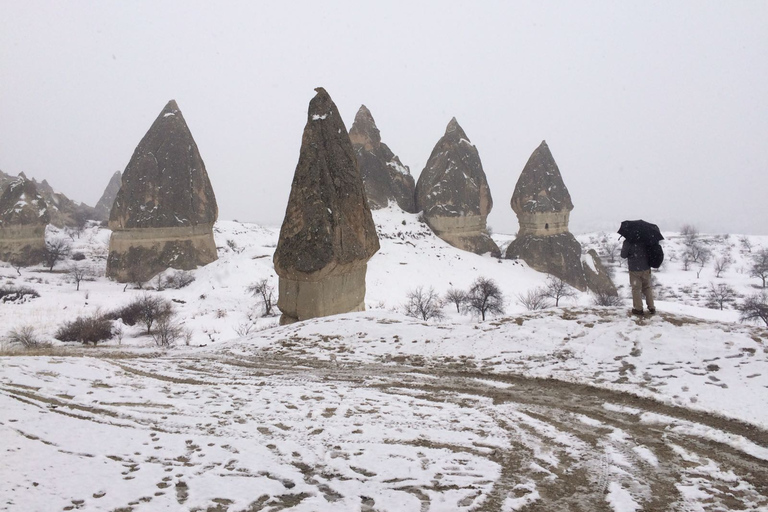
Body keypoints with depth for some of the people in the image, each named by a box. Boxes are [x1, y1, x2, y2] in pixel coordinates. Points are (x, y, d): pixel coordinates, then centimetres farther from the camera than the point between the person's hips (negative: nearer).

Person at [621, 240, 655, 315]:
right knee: (647, 287, 16)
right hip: (646, 269, 4)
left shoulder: (627, 242, -15)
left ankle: (638, 308, 4)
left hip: (635, 270, -4)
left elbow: (623, 255, -12)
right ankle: (651, 307, 20)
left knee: (636, 289, 4)